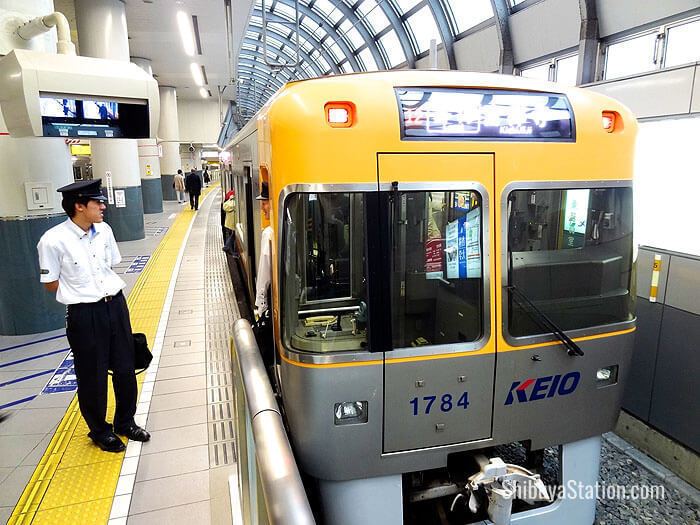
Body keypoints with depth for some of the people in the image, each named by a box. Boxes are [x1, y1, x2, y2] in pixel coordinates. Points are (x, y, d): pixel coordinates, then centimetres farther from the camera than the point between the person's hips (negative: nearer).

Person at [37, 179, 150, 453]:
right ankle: (100, 431, 34)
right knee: (92, 378, 11)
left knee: (125, 369, 14)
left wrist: (107, 291, 6)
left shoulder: (104, 230, -1)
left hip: (116, 304, 5)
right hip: (85, 315, -5)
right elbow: (50, 282, -6)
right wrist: (82, 294, 0)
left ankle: (125, 422, 37)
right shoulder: (53, 240, -16)